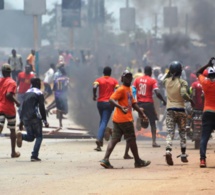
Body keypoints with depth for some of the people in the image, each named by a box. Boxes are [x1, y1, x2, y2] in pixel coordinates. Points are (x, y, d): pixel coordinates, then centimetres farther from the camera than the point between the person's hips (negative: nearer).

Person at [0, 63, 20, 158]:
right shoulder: (11, 82, -9)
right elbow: (9, 94, -22)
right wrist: (17, 102, -10)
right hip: (9, 109, -3)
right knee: (12, 130, 11)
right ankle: (13, 152, 18)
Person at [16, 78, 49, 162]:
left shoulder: (27, 93, 17)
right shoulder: (39, 93, -4)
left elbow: (23, 107, 18)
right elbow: (41, 108, -10)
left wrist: (22, 119, 22)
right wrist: (45, 121, -6)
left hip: (25, 117, 6)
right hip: (34, 117, -6)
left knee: (30, 137, 17)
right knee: (39, 137, 4)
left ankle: (21, 135, -16)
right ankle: (34, 156, -9)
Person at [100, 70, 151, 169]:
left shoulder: (129, 89, 18)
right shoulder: (121, 89, -12)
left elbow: (133, 103, 26)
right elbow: (111, 99, -23)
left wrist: (142, 113, 24)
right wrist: (121, 107, -37)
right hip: (125, 119, -9)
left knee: (114, 139, 3)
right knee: (131, 139, 2)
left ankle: (105, 160, -5)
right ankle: (138, 161, 12)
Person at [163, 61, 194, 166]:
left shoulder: (166, 81, 1)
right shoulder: (182, 82, -9)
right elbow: (183, 94, -24)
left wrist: (170, 72, 22)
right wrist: (191, 100, -8)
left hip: (170, 110, 2)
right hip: (180, 109, -2)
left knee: (170, 132, -3)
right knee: (182, 133, 14)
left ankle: (168, 151, -28)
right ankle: (183, 155, 19)